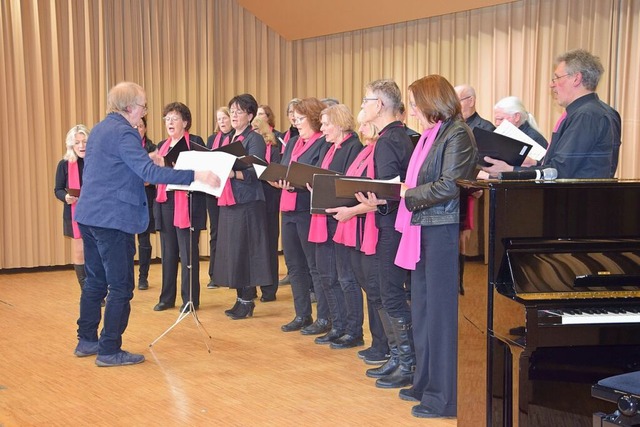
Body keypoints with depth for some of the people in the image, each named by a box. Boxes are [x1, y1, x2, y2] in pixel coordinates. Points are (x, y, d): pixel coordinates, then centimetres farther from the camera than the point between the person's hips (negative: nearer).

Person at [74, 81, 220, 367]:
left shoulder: (100, 129, 15)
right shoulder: (123, 132, -16)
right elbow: (150, 173, -26)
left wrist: (144, 160, 23)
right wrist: (195, 176, -28)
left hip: (89, 215, 10)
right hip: (113, 219, -10)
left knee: (95, 281, 18)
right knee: (121, 287, -2)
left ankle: (87, 340, 27)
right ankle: (109, 351, 3)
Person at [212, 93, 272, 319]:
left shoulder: (255, 139, -6)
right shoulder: (229, 139, 17)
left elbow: (253, 173, -17)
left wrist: (231, 173, -31)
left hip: (247, 202, -8)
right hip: (228, 201, 8)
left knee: (244, 251, -6)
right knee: (232, 251, 9)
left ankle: (248, 301, 2)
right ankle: (241, 298, 16)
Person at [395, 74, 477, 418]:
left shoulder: (457, 134, -11)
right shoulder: (430, 134, 15)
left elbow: (449, 186, -19)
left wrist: (409, 195, -11)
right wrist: (396, 190, 4)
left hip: (444, 232, -9)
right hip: (423, 230, 9)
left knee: (441, 312, -2)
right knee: (422, 309, 15)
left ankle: (444, 396, 7)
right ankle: (426, 383, 27)